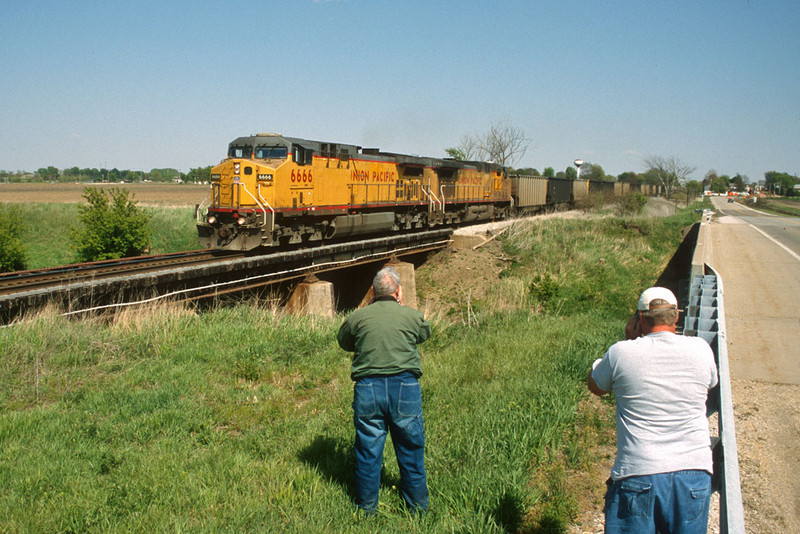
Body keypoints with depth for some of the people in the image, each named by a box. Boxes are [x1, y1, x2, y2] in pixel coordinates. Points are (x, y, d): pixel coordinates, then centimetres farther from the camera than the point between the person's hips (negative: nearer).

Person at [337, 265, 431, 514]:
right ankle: (418, 507, 25)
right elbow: (425, 333, 21)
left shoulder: (358, 317, 1)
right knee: (411, 449, 13)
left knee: (368, 450, 12)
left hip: (368, 388, 0)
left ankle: (367, 508, 24)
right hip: (405, 387, 0)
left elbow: (344, 342, 19)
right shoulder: (412, 316, 1)